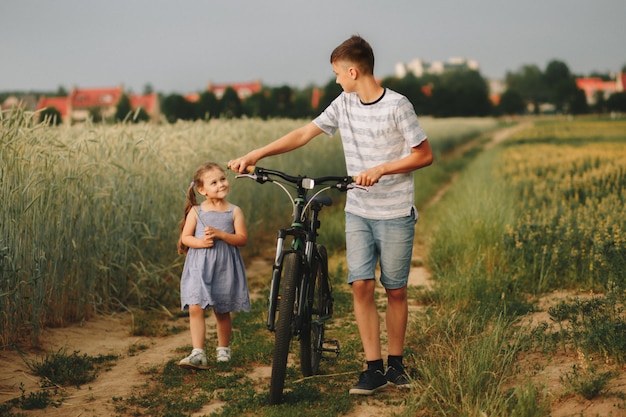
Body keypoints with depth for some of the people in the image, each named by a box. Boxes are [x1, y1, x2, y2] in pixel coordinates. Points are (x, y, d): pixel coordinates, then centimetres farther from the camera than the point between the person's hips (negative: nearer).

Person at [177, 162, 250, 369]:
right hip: (199, 266, 0)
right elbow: (185, 237, 4)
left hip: (224, 267, 0)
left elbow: (242, 239, -5)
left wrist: (220, 234, -18)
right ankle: (198, 353, -12)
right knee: (196, 308, -13)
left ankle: (223, 349, 29)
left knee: (222, 311, 10)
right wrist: (201, 242, -16)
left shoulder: (234, 211, 1)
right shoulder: (196, 211, 2)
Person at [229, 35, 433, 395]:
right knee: (361, 285, -5)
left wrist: (380, 169, -19)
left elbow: (425, 155, -9)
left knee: (396, 291, 4)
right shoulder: (344, 105, 5)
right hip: (358, 213, 4)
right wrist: (255, 155, 1)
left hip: (395, 215, -4)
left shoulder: (397, 106, -11)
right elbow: (303, 135, 8)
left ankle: (396, 363, 19)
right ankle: (374, 368, 0)